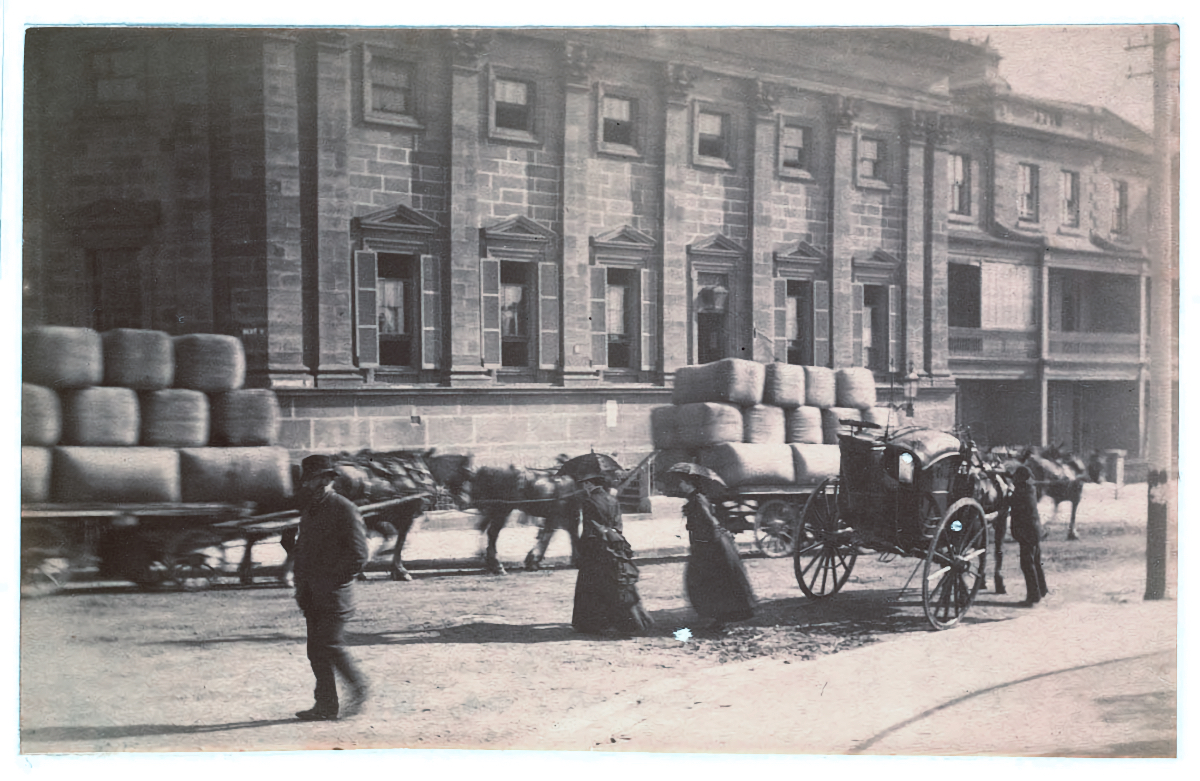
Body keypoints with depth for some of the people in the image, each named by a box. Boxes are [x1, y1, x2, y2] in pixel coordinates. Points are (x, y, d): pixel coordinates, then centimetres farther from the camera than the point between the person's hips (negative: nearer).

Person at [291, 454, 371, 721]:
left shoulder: (345, 510, -9)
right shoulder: (309, 510, 16)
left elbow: (358, 556, -13)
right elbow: (301, 547, 25)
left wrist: (330, 578, -13)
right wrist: (300, 579, 11)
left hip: (334, 595, -8)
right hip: (312, 596, 8)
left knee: (331, 646, -10)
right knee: (316, 651, 6)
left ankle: (359, 690, 9)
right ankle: (326, 705, 11)